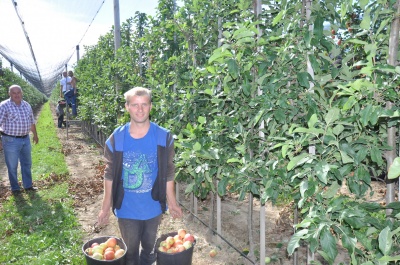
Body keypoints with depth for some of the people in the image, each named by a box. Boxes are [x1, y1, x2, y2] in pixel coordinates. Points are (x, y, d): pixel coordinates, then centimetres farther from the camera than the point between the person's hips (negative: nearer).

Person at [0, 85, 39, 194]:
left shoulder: (27, 105, 7)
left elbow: (32, 121, 18)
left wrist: (35, 135, 23)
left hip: (26, 139, 6)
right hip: (11, 141, -6)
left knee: (27, 164, 15)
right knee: (12, 166, 6)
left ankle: (28, 185, 30)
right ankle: (15, 188, 21)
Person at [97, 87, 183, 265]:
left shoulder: (164, 137, -13)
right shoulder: (115, 139, -12)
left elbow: (168, 173, -4)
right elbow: (109, 175, -3)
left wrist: (172, 202, 2)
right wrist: (106, 207, 0)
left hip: (153, 208, 1)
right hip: (126, 209, 0)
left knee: (149, 249, 23)